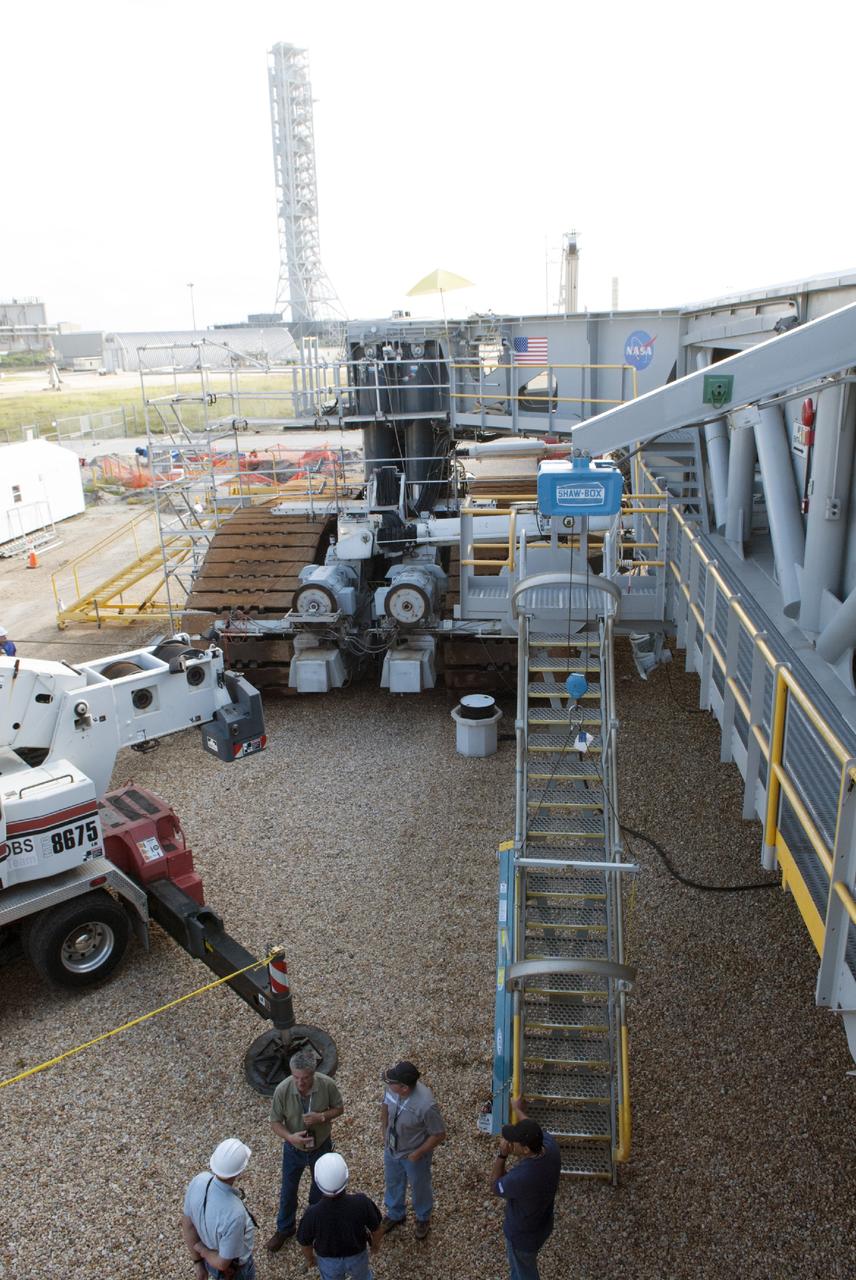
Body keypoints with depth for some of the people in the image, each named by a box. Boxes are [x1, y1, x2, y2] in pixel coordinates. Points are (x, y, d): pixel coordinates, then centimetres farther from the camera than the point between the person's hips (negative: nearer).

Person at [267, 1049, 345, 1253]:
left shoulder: (327, 1085, -29)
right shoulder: (282, 1090, -30)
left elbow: (339, 1108, -11)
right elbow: (275, 1122, -17)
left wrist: (321, 1116, -31)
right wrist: (290, 1137, -36)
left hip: (321, 1147, 1)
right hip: (294, 1149, 0)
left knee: (320, 1186, 25)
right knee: (288, 1190, 21)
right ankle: (284, 1228, 48)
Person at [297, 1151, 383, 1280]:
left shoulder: (312, 1214, -36)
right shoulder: (361, 1203, -36)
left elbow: (305, 1243, -16)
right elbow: (377, 1229, -17)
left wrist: (310, 1258, 7)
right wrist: (375, 1244, 6)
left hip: (328, 1260, 0)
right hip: (357, 1255, 0)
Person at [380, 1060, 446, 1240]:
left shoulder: (425, 1105, -41)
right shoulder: (392, 1088, -25)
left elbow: (439, 1135, -25)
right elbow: (385, 1106, 0)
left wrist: (417, 1154, -16)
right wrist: (385, 1133, 5)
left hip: (413, 1155, -5)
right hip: (391, 1149, 5)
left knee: (419, 1188, 24)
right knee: (392, 1183, 29)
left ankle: (423, 1219, 53)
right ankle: (395, 1214, 57)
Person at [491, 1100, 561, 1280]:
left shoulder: (519, 1178, -45)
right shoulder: (551, 1146, -27)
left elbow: (495, 1184, -20)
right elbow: (535, 1130, 0)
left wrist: (502, 1154, -27)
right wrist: (518, 1109, 15)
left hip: (523, 1235, -6)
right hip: (541, 1224, 6)